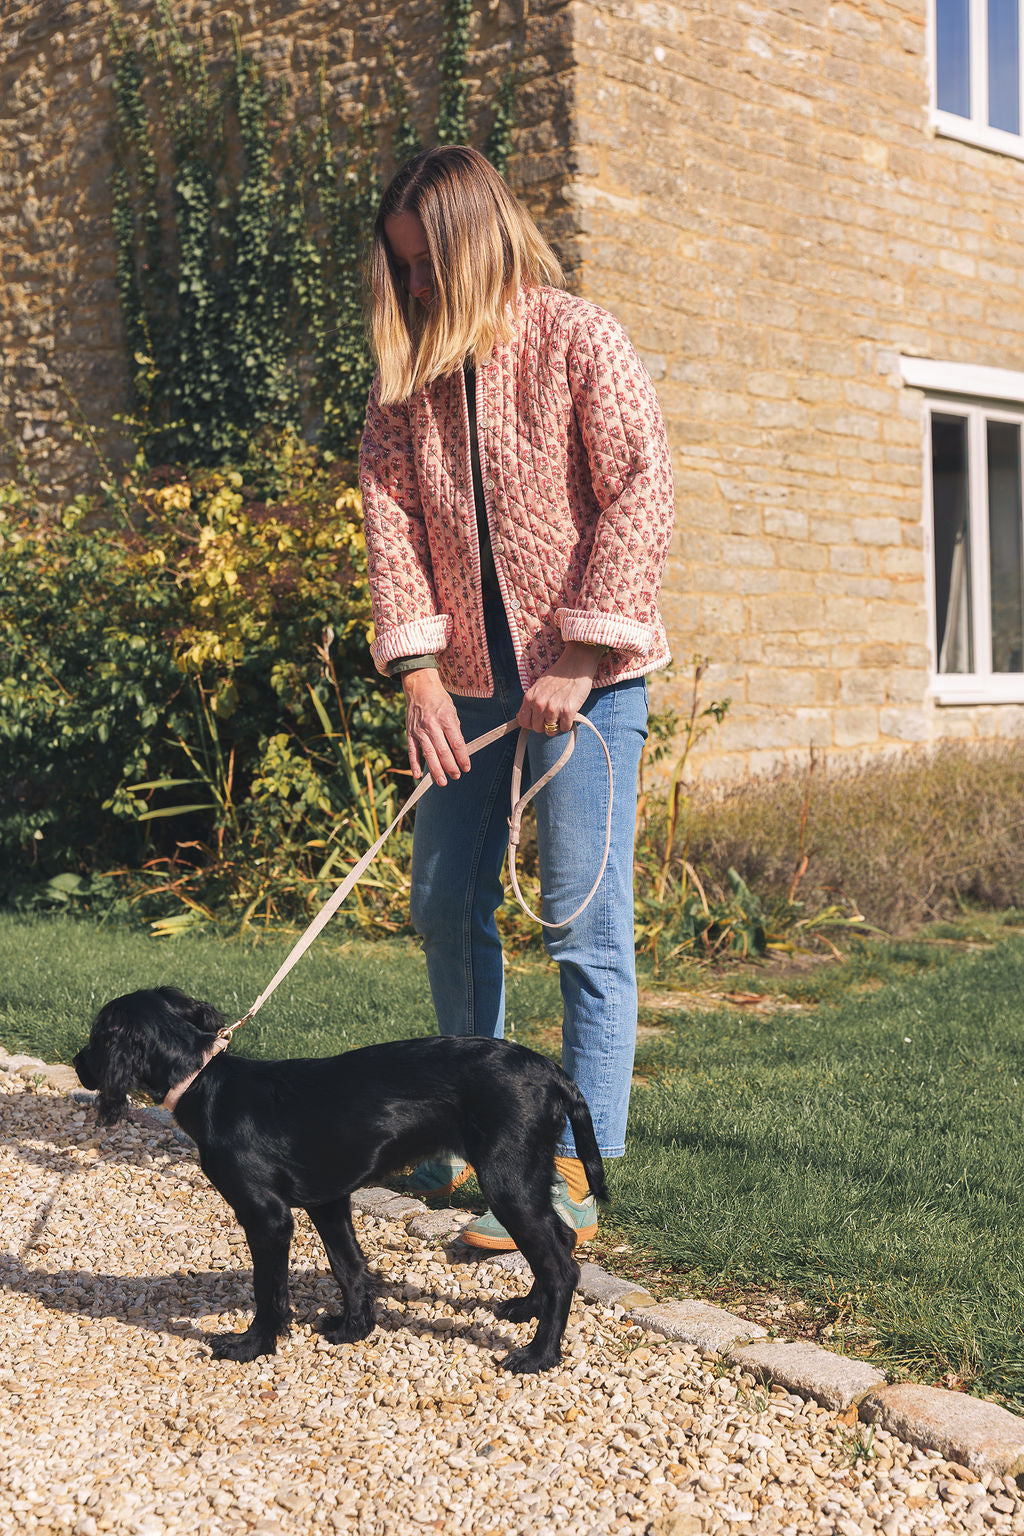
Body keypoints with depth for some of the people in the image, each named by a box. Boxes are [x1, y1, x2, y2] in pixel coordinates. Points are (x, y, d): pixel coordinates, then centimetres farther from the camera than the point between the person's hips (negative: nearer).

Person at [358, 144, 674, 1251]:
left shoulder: (577, 340, -4)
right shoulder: (406, 371, 9)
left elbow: (638, 497, -10)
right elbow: (390, 514, 4)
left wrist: (576, 662, -15)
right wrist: (418, 672, -8)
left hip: (584, 673, -6)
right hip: (467, 675, 6)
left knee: (585, 920, -7)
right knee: (444, 906, 10)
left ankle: (573, 1178, -1)